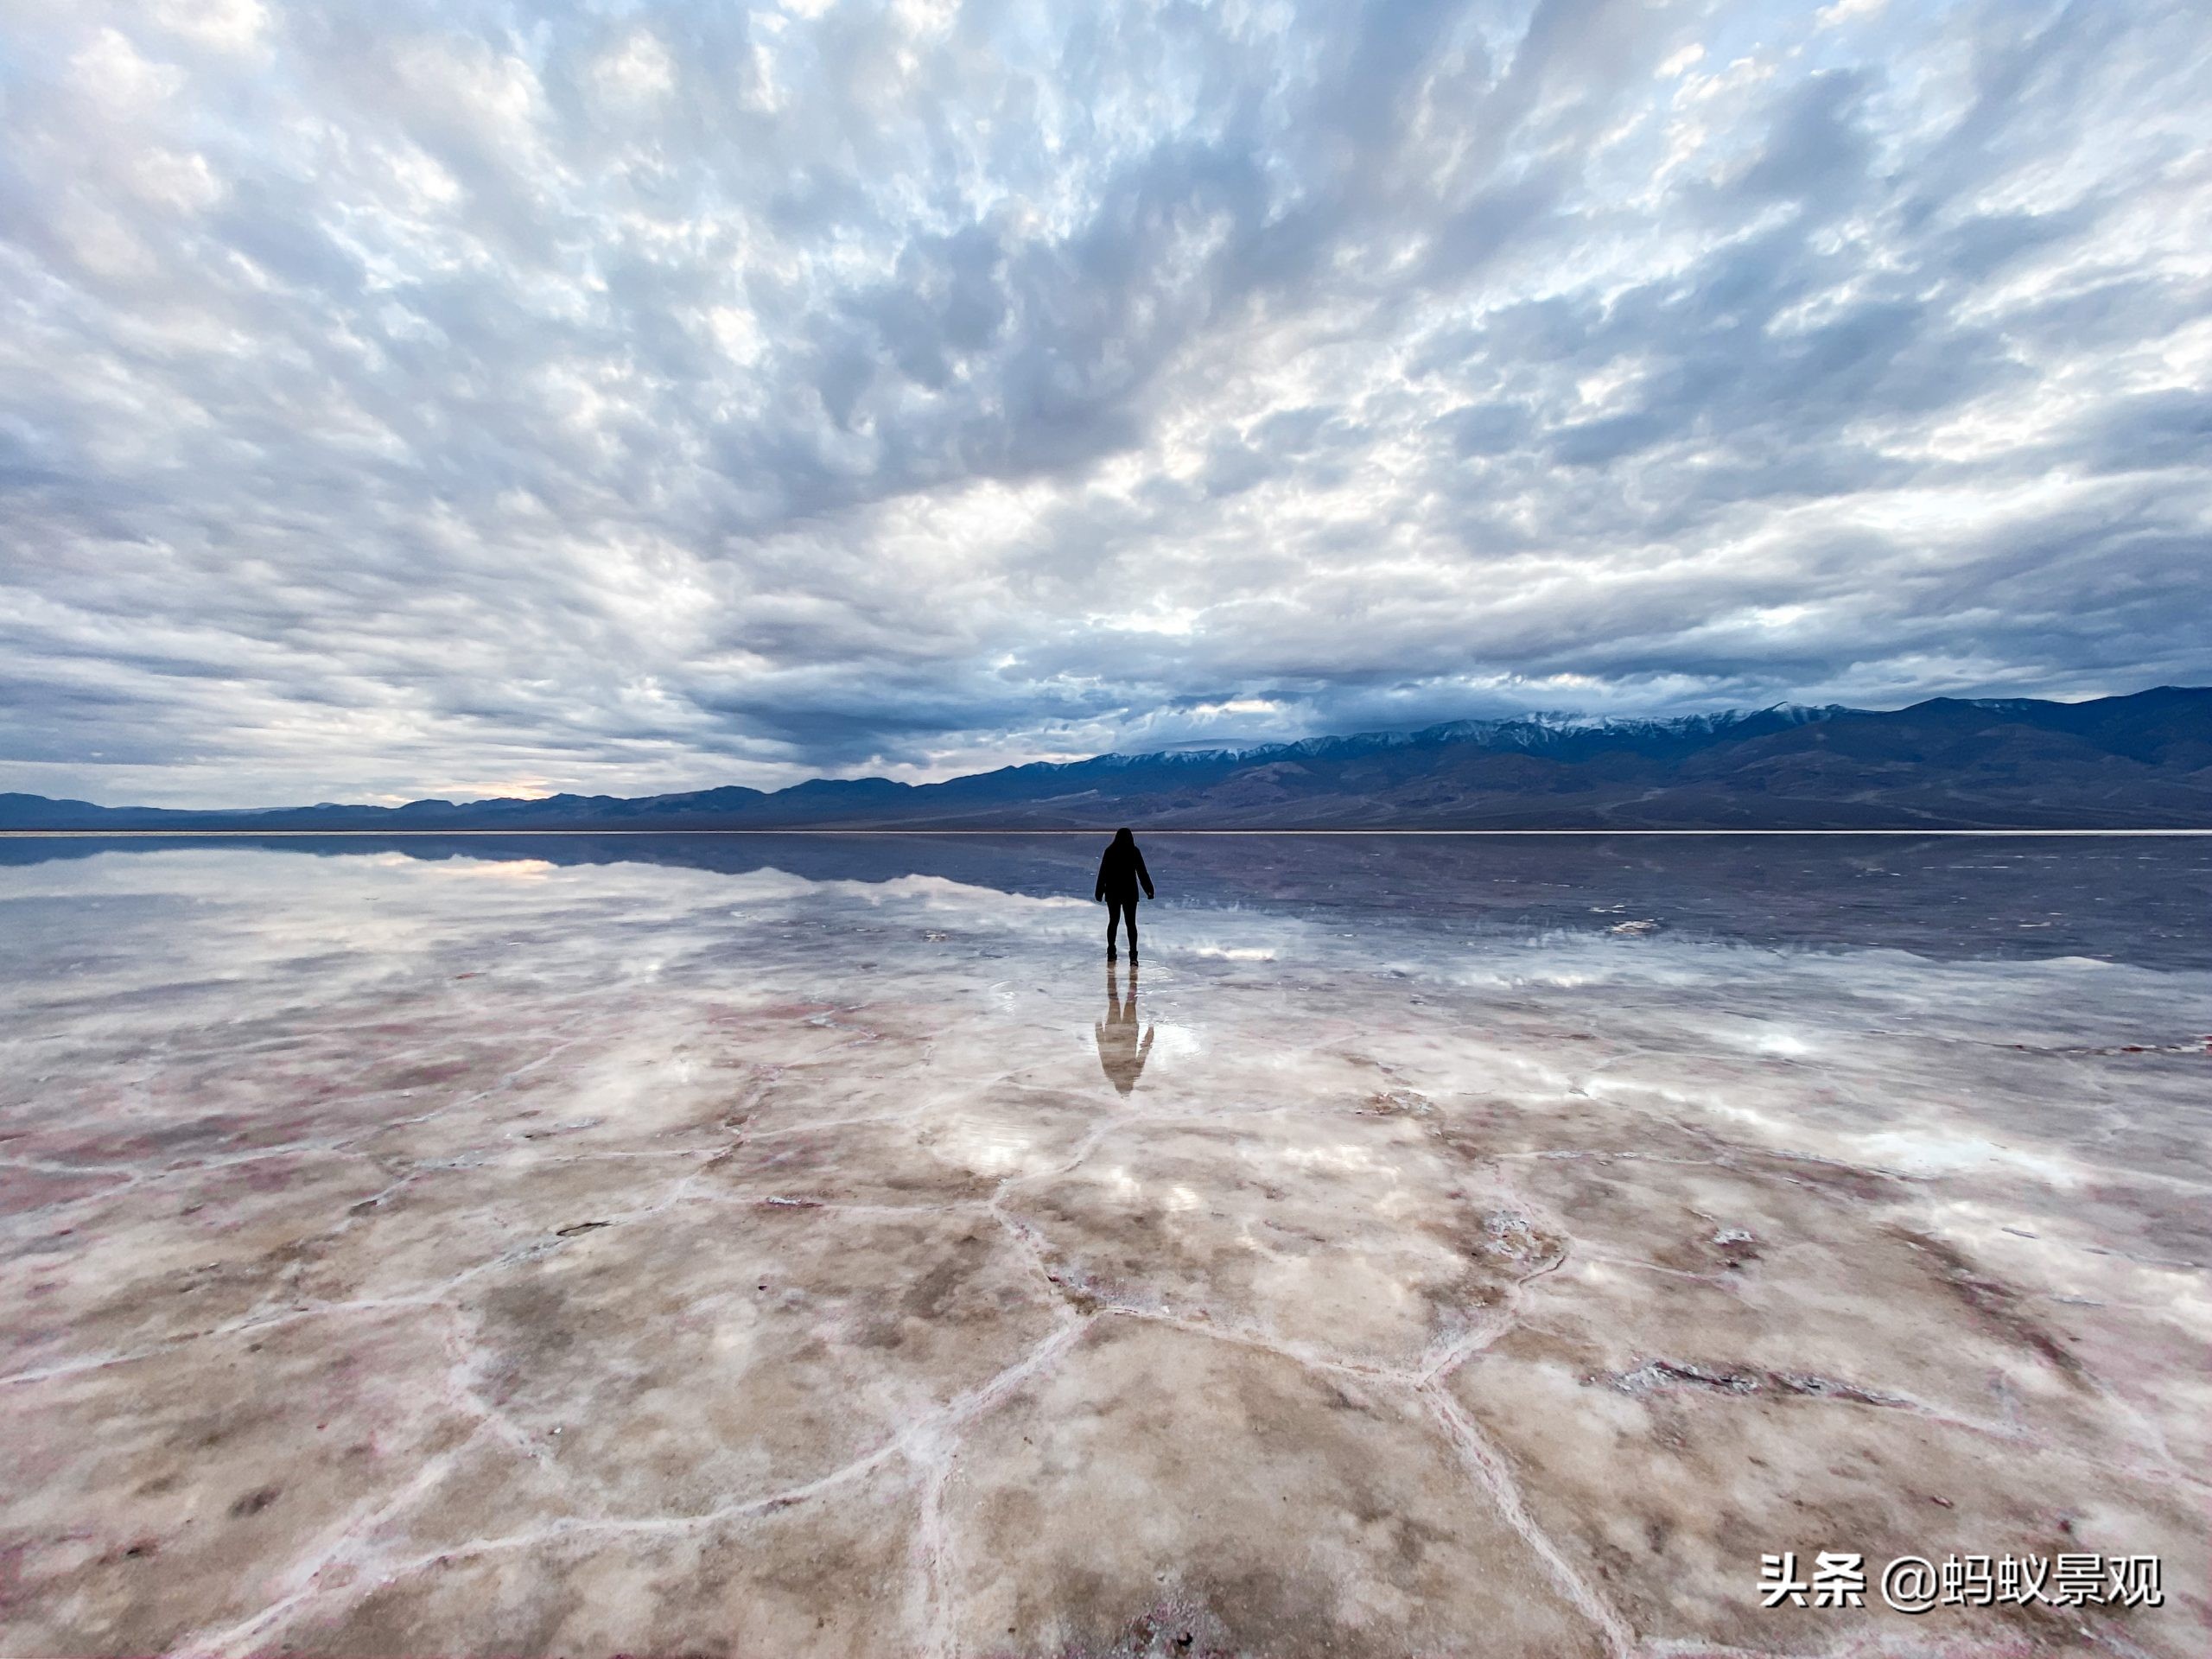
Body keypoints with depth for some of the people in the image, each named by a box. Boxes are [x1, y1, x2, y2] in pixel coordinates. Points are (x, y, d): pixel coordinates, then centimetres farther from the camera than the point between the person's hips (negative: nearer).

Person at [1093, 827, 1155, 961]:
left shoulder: (1110, 851, -1)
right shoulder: (1134, 851, -5)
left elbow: (1102, 873, 0)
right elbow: (1142, 872, -4)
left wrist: (1099, 892, 7)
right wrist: (1149, 890, 3)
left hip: (1112, 893, 2)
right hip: (1130, 893, -2)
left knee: (1113, 921, 14)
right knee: (1131, 923, 1)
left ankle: (1111, 953, 19)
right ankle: (1133, 955, -7)